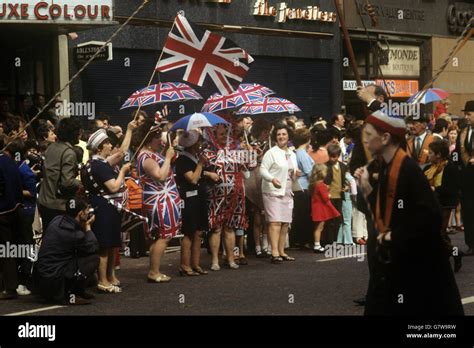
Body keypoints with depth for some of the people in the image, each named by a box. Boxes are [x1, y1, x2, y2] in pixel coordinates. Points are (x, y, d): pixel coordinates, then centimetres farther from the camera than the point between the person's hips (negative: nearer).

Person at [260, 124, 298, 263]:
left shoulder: (292, 154, 17)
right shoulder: (271, 152, -4)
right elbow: (263, 169, -12)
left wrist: (296, 174, 1)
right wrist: (272, 179, -29)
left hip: (287, 192, 7)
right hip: (273, 191, -7)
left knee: (285, 223, 6)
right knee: (275, 222, -13)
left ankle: (281, 252, 14)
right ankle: (274, 253, -16)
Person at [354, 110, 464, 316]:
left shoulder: (408, 169, -20)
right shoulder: (385, 167, 6)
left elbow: (429, 215, -25)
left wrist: (395, 236, -18)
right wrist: (366, 186, 0)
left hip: (414, 261, -9)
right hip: (390, 257, 9)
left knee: (412, 309, 1)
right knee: (382, 308, 12)